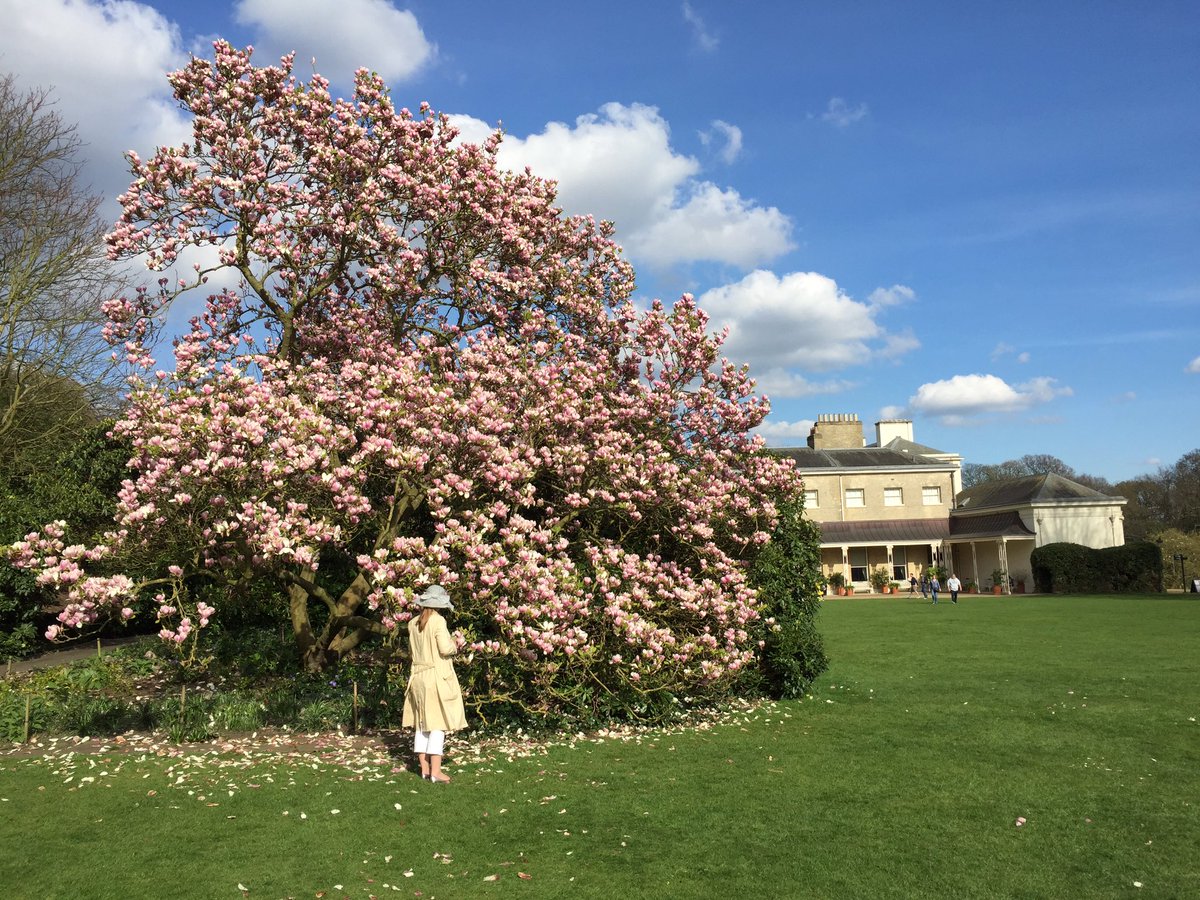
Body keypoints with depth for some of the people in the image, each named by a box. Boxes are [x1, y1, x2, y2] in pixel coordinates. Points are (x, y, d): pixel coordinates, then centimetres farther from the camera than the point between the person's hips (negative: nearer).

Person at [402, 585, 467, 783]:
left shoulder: (413, 623, 5)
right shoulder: (438, 621, -15)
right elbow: (445, 649, -19)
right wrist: (453, 645, 1)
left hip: (417, 676, 7)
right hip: (437, 677, -6)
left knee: (422, 722, 12)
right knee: (438, 723, -1)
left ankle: (424, 767, 18)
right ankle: (435, 770, -2)